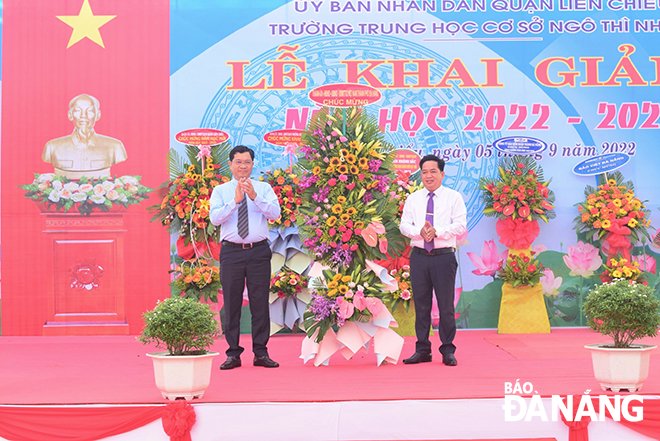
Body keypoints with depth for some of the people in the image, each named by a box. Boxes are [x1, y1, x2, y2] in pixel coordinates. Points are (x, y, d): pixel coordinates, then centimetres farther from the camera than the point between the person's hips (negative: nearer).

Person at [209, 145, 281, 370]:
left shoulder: (264, 188, 7)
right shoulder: (220, 191, 6)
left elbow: (275, 213, -9)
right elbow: (215, 218, -9)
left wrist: (254, 196, -21)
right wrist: (235, 201, -20)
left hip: (259, 251, 0)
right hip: (231, 252, 0)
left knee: (260, 302, 2)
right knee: (231, 303, 3)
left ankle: (261, 353, 10)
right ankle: (233, 354, 10)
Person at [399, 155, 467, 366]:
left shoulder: (454, 197, 3)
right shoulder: (413, 199, 12)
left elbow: (460, 226, -6)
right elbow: (404, 225, 6)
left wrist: (437, 231, -18)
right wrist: (420, 231, -14)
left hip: (444, 256, -3)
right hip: (419, 256, 3)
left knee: (446, 305, 0)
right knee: (421, 305, 6)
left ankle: (448, 351, 10)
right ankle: (422, 350, 14)